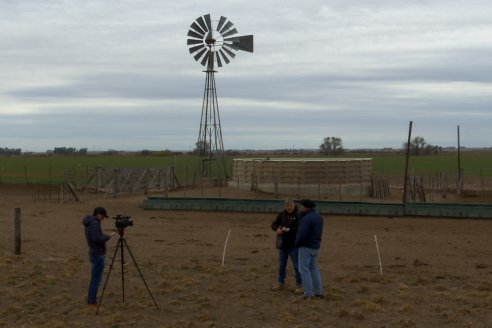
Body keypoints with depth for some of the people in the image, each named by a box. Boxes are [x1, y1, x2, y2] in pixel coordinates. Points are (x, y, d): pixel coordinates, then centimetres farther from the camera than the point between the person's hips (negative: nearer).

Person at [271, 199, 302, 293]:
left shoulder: (298, 216, -11)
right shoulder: (282, 215, 3)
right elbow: (274, 224, 8)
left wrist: (289, 230, -26)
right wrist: (277, 229, -14)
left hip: (293, 245, -5)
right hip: (283, 245, 5)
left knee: (296, 265, 1)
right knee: (281, 265, 15)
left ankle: (299, 286, 10)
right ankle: (280, 283, 29)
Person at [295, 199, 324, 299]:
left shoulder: (307, 218, -22)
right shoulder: (318, 216, 8)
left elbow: (302, 234, -26)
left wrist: (297, 243, -8)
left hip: (306, 246, -8)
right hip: (315, 246, 9)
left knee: (304, 269, 0)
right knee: (314, 269, 16)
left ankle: (308, 293, -1)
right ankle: (319, 292, 15)